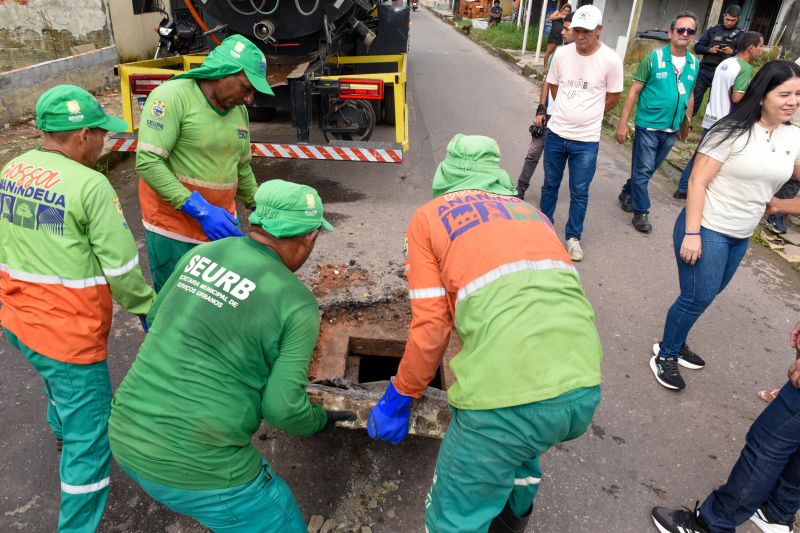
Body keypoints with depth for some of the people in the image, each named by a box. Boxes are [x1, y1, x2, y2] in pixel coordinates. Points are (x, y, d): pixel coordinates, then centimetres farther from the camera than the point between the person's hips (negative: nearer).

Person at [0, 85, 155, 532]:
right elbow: (122, 266, -21)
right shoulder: (90, 185, -23)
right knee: (91, 436, 7)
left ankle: (61, 430, 67)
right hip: (68, 334, -9)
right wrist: (147, 308, -4)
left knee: (58, 378, 38)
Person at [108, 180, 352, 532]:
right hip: (197, 465, -7)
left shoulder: (201, 254, 3)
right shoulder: (297, 303, -13)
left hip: (128, 439, 7)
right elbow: (283, 407, -16)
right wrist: (318, 420, 6)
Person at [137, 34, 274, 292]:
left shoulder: (238, 110, 8)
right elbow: (148, 162, -20)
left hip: (220, 223, 6)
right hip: (174, 229, -6)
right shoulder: (172, 96, -14)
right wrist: (200, 210, -24)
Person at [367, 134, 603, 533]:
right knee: (521, 449, 36)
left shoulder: (428, 217, 11)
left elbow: (431, 327, 2)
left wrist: (399, 397, 17)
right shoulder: (532, 212, 26)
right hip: (584, 386, 7)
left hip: (508, 395, -6)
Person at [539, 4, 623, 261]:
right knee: (550, 184, 17)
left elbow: (613, 98, -1)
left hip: (586, 140, -3)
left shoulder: (610, 60, -12)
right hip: (555, 133, 3)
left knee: (579, 193, 7)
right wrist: (569, 112, 13)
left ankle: (573, 237, 22)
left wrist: (585, 116, 8)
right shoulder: (562, 53, -4)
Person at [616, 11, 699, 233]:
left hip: (671, 129, 5)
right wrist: (623, 123, -13)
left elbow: (689, 96, 15)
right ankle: (640, 212, 13)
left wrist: (686, 125, 16)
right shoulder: (654, 58, -9)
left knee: (649, 170, 15)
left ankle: (627, 193, 36)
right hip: (648, 125, -5)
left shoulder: (694, 63, 5)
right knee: (643, 170, 1)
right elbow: (634, 91, -9)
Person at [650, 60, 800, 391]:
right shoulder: (734, 131, -15)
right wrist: (691, 233, -22)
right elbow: (697, 181, -18)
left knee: (707, 294, 19)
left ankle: (675, 343, 38)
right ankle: (665, 355, 17)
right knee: (698, 297, -2)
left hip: (741, 237, 7)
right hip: (707, 229, -7)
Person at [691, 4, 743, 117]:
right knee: (696, 97, 3)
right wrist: (709, 49, -13)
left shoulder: (741, 35, 2)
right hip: (705, 70, 1)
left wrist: (732, 52, -16)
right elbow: (697, 47, 5)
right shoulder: (713, 30, 5)